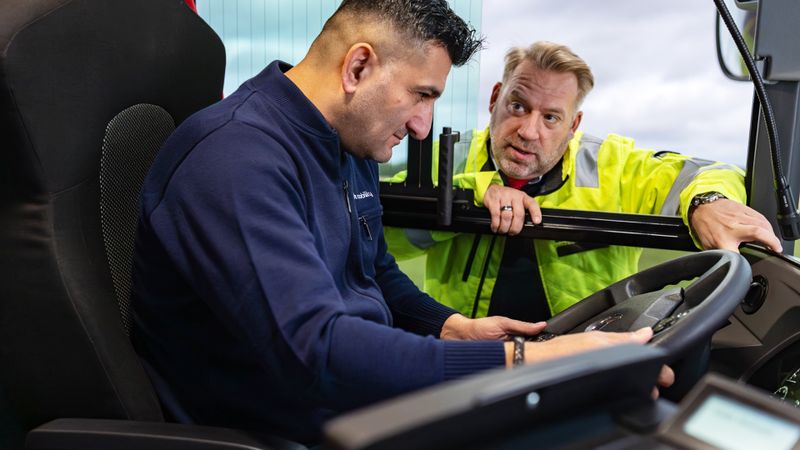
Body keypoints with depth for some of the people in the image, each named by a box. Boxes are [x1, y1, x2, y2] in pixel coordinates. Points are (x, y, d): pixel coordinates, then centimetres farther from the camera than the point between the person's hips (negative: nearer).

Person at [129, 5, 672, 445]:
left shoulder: (353, 145, 5)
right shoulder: (236, 156, -26)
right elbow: (315, 351, -36)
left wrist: (452, 327, 1)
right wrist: (521, 362, -37)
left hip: (370, 391, 9)